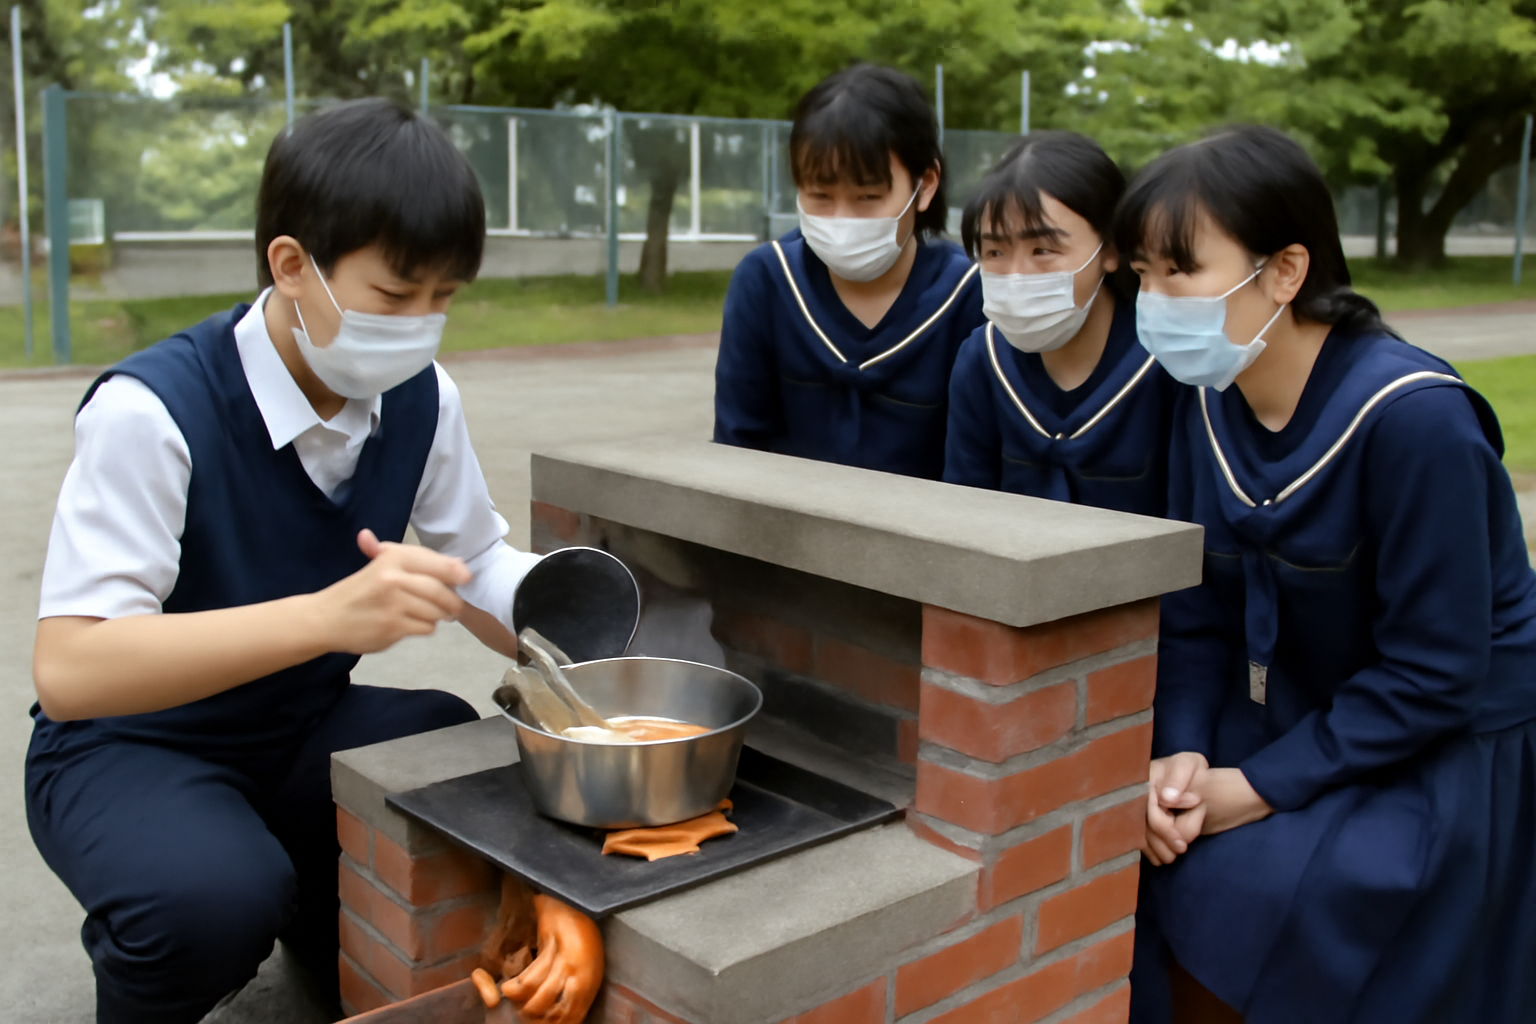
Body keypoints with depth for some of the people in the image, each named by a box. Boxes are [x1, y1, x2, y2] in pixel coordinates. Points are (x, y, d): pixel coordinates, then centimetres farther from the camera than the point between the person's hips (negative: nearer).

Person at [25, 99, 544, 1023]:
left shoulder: (420, 398, -8)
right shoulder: (151, 413, -26)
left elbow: (477, 563, 5)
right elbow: (68, 674, -33)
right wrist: (331, 615, -45)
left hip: (307, 730, 6)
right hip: (131, 747, -5)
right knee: (218, 899, -36)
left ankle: (332, 921, 12)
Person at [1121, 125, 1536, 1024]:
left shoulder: (1413, 416, -25)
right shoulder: (1209, 403, -4)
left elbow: (1432, 673, -22)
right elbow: (1196, 614, -1)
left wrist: (1258, 788, -21)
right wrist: (1182, 755, -18)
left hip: (1449, 753, -5)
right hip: (1300, 721, 6)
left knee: (1248, 881, -24)